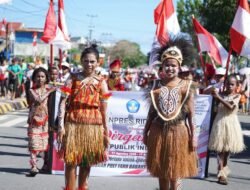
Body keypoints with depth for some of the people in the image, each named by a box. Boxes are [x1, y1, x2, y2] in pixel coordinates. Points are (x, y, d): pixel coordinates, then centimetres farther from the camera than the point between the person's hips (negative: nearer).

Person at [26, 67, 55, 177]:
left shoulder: (49, 90, 7)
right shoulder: (32, 91, 2)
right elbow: (39, 100, -17)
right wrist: (49, 91, -13)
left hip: (46, 121, 2)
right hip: (35, 120, -2)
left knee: (46, 144, 4)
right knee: (34, 144, -6)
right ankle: (34, 167, -7)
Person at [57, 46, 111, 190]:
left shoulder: (101, 82, 3)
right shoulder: (73, 79, 0)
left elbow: (104, 109, 4)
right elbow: (63, 102, -5)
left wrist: (106, 131, 4)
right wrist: (61, 125, -12)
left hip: (93, 125, 2)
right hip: (73, 123, -1)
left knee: (87, 161, 12)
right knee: (71, 161, -1)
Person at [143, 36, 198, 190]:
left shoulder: (186, 86, -6)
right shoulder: (158, 85, 2)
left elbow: (191, 114, -5)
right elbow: (152, 111, 8)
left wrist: (193, 136, -9)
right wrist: (146, 132, 9)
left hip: (178, 132, -3)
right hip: (158, 131, 3)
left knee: (175, 172, 3)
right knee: (160, 171, 13)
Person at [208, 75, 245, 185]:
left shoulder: (237, 96, -5)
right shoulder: (220, 94, -2)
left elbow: (230, 107, -22)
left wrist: (219, 97, -26)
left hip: (231, 123, 1)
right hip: (220, 123, -1)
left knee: (228, 148, 12)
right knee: (220, 148, -7)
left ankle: (224, 169, 32)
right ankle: (221, 174, -10)